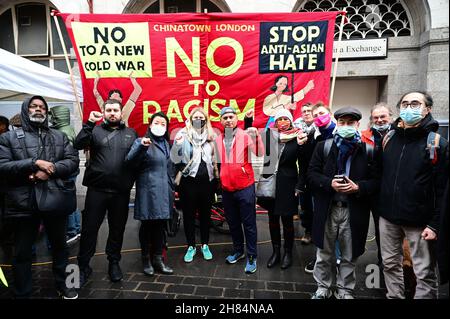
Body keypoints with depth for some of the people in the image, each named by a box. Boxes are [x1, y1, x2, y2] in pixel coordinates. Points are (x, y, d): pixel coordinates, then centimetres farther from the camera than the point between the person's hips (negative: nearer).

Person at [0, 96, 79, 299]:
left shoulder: (60, 137, 10)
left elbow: (73, 160, -1)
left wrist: (50, 171, -16)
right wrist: (34, 163, -18)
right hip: (23, 203, -2)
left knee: (59, 246, 16)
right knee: (22, 252, 11)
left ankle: (62, 285, 36)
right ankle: (22, 294, 30)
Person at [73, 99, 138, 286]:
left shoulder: (131, 134, 12)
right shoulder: (95, 130, 7)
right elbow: (78, 145, -8)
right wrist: (89, 123, -15)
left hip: (121, 191, 1)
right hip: (97, 189, -1)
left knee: (117, 229, 13)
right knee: (89, 228, 6)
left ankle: (114, 262, 31)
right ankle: (83, 265, 24)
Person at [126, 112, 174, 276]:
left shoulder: (167, 144, 15)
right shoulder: (141, 141, -4)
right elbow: (130, 160, -20)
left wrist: (172, 188, 19)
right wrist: (142, 146, -37)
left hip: (164, 191, 5)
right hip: (148, 190, -5)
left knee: (160, 225, 11)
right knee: (147, 225, 5)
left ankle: (158, 259, 22)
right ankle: (146, 259, 20)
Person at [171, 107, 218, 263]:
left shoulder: (211, 136, 5)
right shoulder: (183, 134, -4)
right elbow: (175, 159, -9)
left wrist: (216, 177, 4)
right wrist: (177, 144, -26)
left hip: (207, 181, 2)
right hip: (189, 181, -2)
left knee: (205, 214, 13)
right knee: (189, 214, 9)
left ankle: (205, 245, 30)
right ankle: (191, 246, 26)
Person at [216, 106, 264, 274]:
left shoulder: (246, 135, -5)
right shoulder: (218, 140, 7)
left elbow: (260, 153, -19)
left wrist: (256, 136, -31)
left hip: (245, 187, -4)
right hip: (226, 189, 5)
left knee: (249, 224, 4)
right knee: (233, 223, 18)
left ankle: (252, 257, 18)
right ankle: (238, 250, 36)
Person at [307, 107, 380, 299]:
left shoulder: (368, 150, 0)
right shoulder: (323, 146, 2)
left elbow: (377, 181, 0)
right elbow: (312, 174, 1)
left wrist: (358, 187, -17)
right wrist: (330, 183, -15)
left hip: (354, 212, 0)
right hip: (327, 210, 1)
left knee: (349, 256, 14)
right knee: (324, 254, 15)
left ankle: (345, 290, 35)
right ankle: (322, 288, 35)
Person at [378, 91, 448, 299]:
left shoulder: (437, 143, -7)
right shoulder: (389, 138, 6)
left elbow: (442, 188, -10)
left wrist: (435, 224, -13)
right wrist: (379, 206, 6)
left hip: (419, 220, -4)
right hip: (388, 216, 4)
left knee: (424, 273, 8)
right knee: (390, 264, 16)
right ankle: (393, 296, 35)